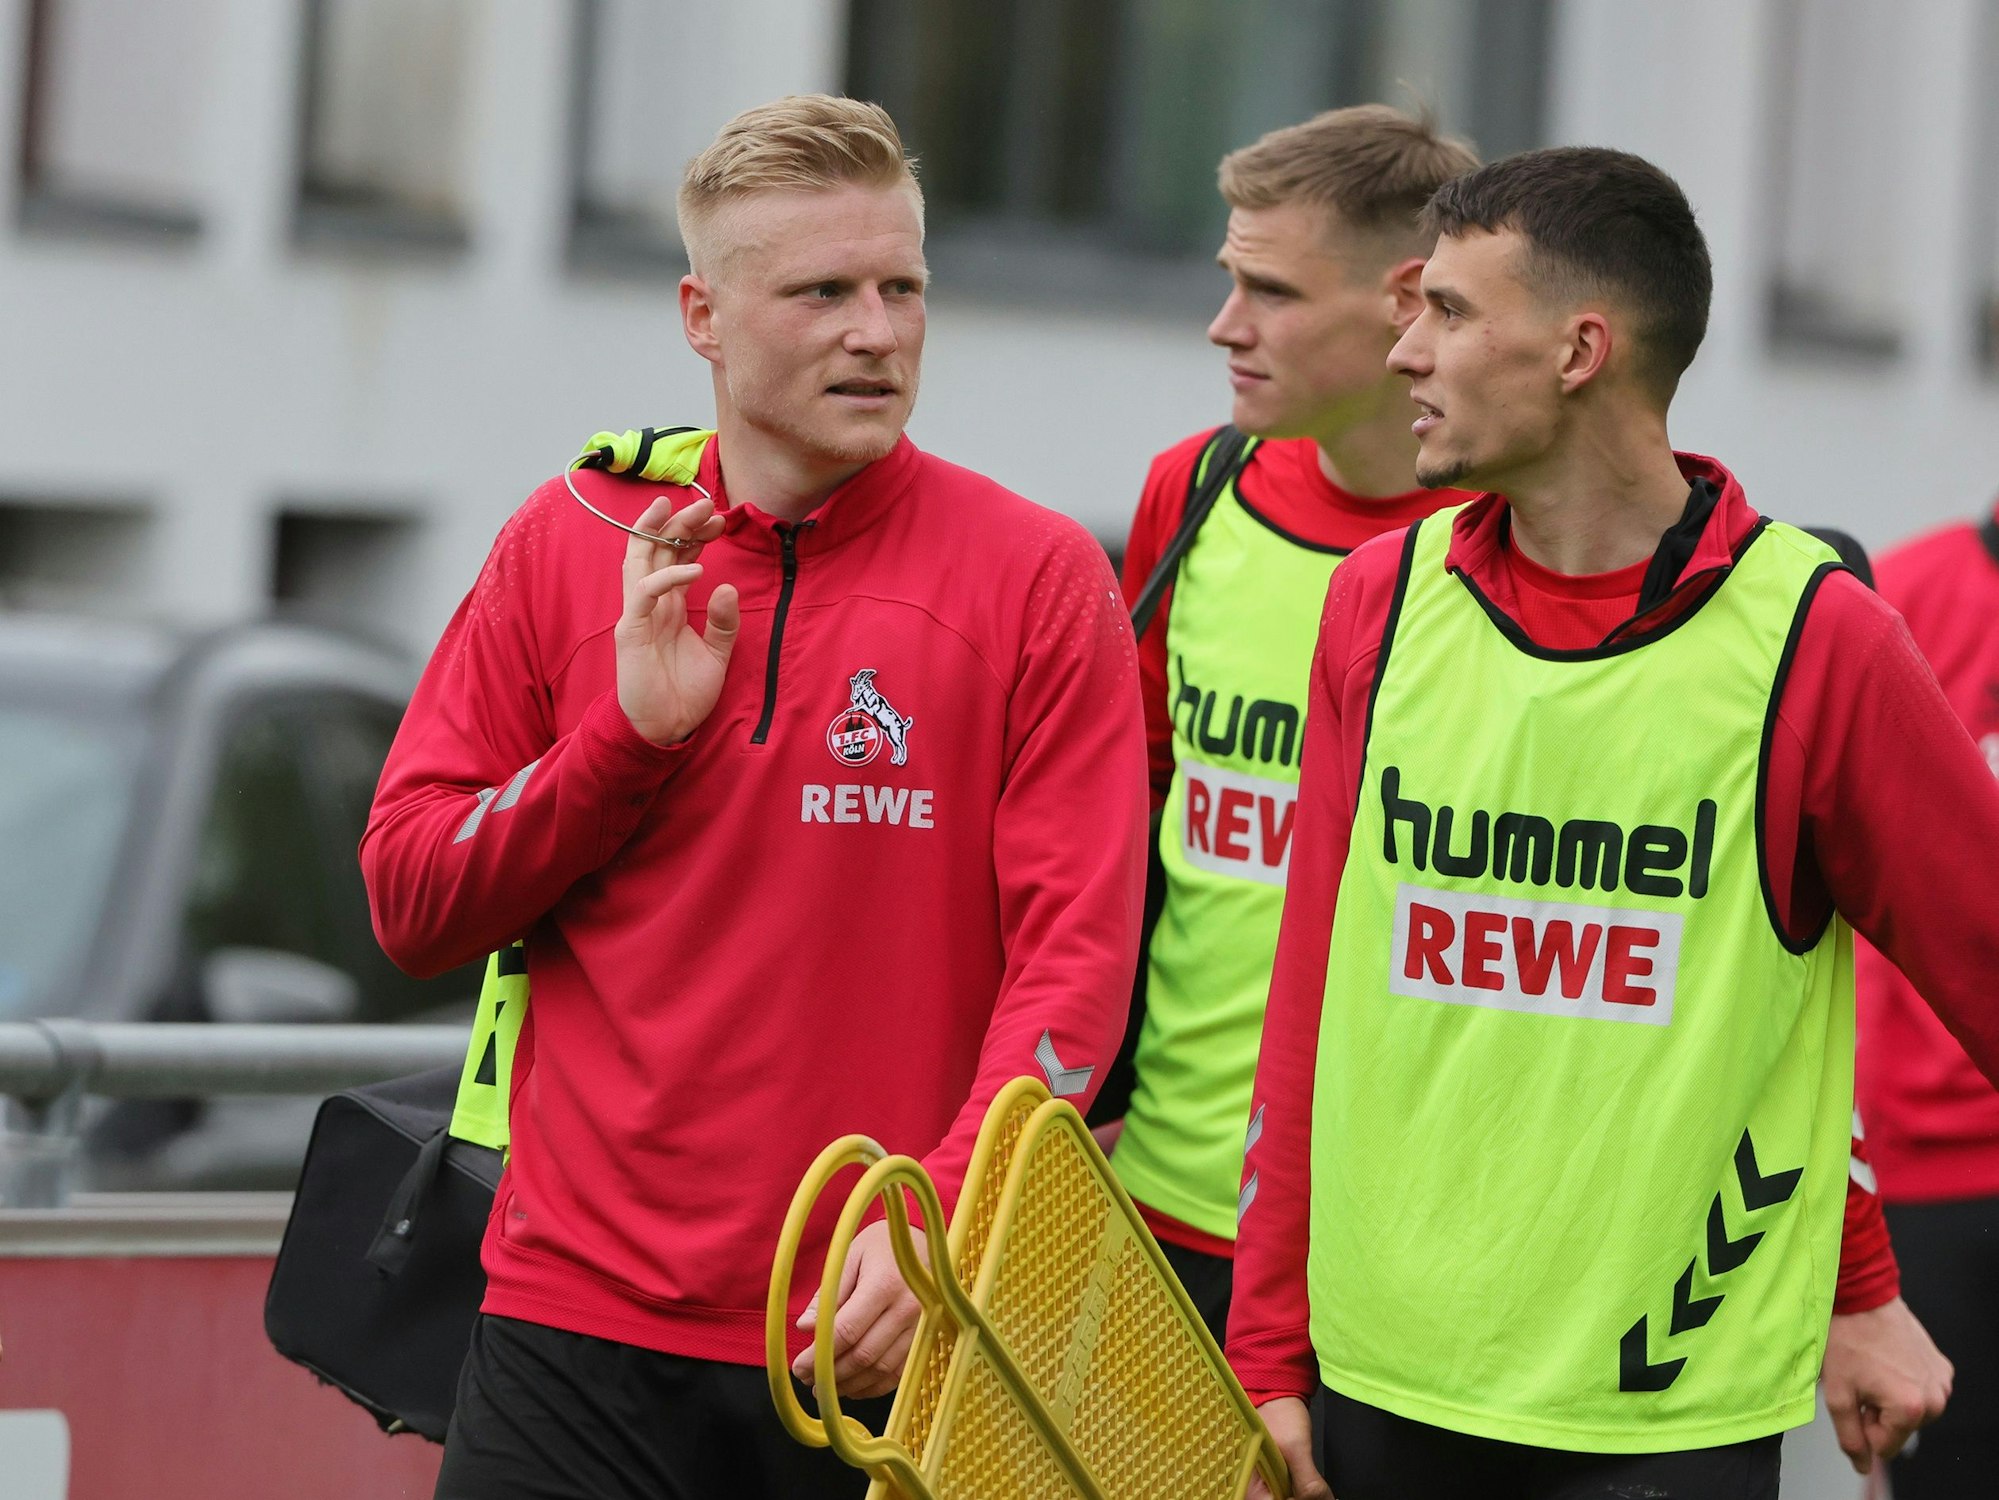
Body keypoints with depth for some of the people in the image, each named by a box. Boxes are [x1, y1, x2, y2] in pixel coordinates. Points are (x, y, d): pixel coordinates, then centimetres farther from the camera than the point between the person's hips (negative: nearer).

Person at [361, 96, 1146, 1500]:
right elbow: (409, 905, 6)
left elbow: (1077, 954, -7)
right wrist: (631, 736, -8)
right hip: (580, 1320, 2)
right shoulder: (572, 542, 7)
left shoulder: (1041, 577, -1)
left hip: (883, 1343, -2)